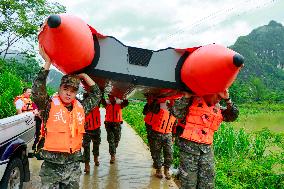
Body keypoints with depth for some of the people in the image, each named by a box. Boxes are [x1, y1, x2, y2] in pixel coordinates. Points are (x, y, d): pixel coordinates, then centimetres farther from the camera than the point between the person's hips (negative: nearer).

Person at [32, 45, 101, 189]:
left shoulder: (81, 107, 6)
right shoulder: (50, 105, -6)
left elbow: (96, 95, 16)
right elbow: (37, 90, -21)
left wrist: (83, 76, 10)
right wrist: (47, 62, -18)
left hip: (74, 165, 4)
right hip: (52, 165, -4)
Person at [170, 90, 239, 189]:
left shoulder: (218, 109, 12)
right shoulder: (193, 100, -4)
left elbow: (233, 116, 5)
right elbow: (176, 112, -13)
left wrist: (227, 99, -4)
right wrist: (187, 96, -17)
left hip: (207, 148, 5)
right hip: (189, 146, -5)